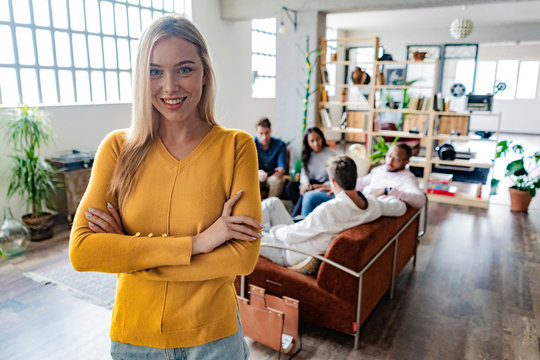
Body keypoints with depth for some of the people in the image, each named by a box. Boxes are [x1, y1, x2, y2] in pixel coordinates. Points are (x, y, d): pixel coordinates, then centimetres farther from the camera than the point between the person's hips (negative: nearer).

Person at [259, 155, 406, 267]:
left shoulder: (328, 210, -36)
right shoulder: (373, 204, -16)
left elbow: (290, 236, -25)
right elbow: (400, 207, 4)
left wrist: (274, 229, -4)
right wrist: (387, 197, 24)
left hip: (287, 255, -8)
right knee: (273, 202, 15)